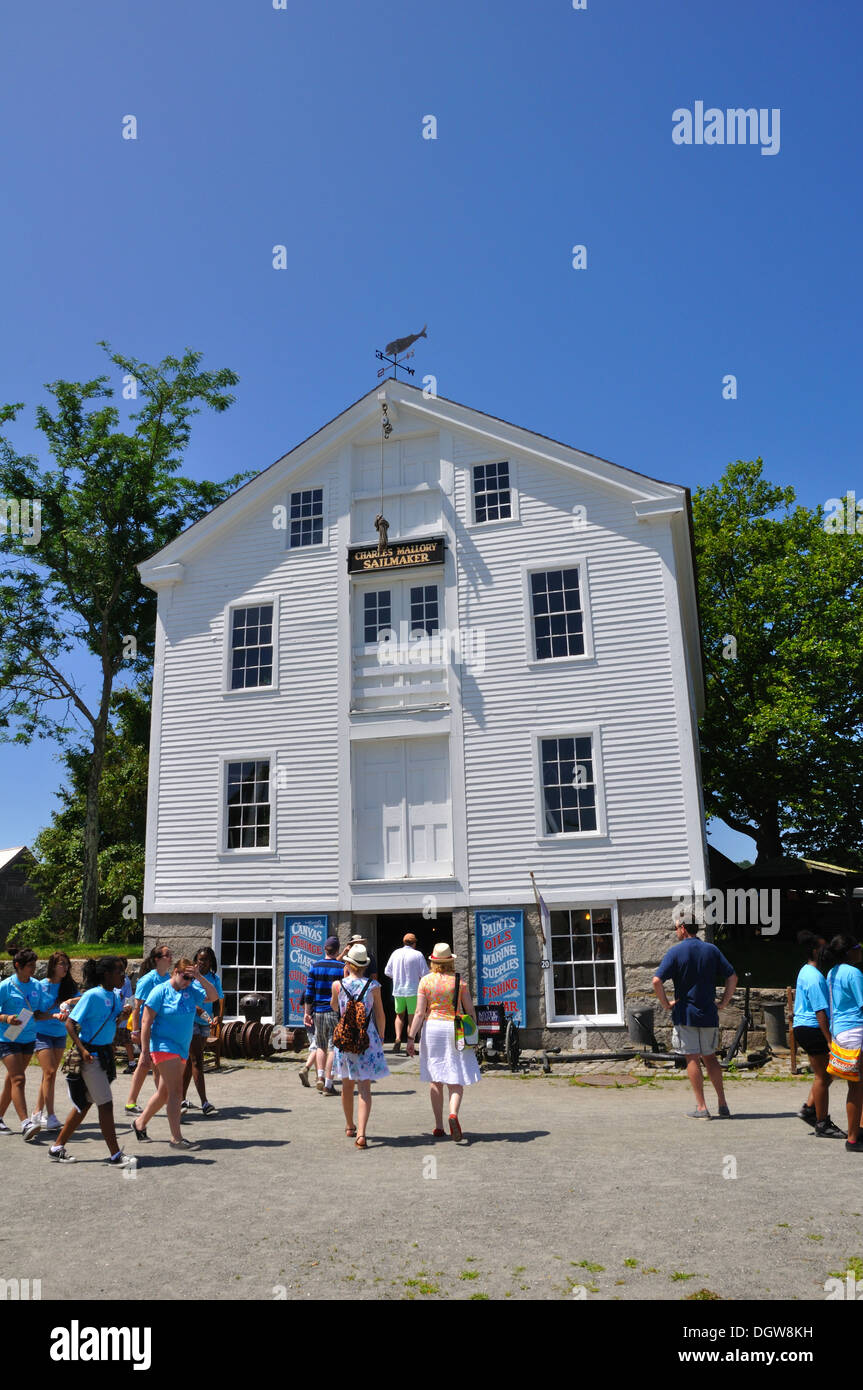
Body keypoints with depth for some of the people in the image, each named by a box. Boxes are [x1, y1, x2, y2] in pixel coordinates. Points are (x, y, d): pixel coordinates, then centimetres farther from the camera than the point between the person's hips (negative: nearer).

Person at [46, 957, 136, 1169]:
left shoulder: (114, 996, 7)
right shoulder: (93, 995, -17)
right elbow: (70, 1023, -17)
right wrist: (82, 1049, -23)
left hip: (105, 1054, 9)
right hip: (91, 1055, -9)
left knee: (84, 1103, 15)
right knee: (105, 1105, -5)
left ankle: (58, 1148, 27)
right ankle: (115, 1155, 1)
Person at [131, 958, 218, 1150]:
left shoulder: (191, 990, 6)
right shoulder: (160, 991, -10)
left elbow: (213, 997, -2)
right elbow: (146, 1022, -10)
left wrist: (199, 977, -13)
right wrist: (145, 1052, -14)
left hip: (181, 1049, 7)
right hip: (164, 1046, -7)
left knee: (164, 1093, 16)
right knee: (176, 1091, -13)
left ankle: (140, 1124, 34)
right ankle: (176, 1139, -11)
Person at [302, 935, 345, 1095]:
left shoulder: (315, 967, 1)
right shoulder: (342, 968, -5)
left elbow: (309, 993, 1)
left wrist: (307, 1013, 7)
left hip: (318, 1012, 3)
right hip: (335, 1012, -3)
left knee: (320, 1046, 19)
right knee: (333, 1048, 2)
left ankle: (320, 1078, 8)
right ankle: (328, 1085, 0)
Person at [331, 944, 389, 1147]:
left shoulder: (338, 985, -4)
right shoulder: (373, 986, -6)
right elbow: (380, 1015, -1)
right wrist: (381, 1038, 13)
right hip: (368, 1038, -2)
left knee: (347, 1084, 19)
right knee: (365, 1087, -2)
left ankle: (350, 1126, 36)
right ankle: (361, 1134, -14)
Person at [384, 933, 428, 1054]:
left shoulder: (396, 953, 2)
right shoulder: (418, 955, -8)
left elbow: (387, 971, 7)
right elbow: (426, 974, -10)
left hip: (398, 990, 3)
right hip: (413, 990, -3)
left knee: (400, 1015, 19)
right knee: (412, 1018, 7)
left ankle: (398, 1038, -2)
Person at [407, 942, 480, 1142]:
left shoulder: (425, 981, -2)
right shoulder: (459, 981, -1)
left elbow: (419, 1012, -6)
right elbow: (470, 1010, 2)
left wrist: (411, 1037, -3)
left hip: (432, 1028, 1)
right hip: (454, 1029, -1)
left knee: (435, 1080, 11)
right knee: (456, 1079, 2)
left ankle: (439, 1126, 14)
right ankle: (453, 1114, -23)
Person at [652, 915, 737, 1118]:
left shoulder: (675, 952, -8)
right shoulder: (712, 950, 4)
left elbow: (657, 981, -17)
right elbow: (732, 977, 4)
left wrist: (666, 1004, -6)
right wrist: (723, 1002, 9)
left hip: (685, 1014, -4)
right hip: (709, 1014, 4)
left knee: (692, 1059, 3)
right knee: (710, 1057, 16)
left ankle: (701, 1108, 5)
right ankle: (722, 1105, 15)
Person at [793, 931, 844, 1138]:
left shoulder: (806, 972, 14)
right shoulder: (814, 977, -19)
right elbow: (820, 1012, -22)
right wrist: (829, 1041, -21)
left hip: (802, 1027, 10)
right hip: (812, 1028, -10)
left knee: (825, 1073, 18)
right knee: (822, 1076, 0)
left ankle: (809, 1108, 20)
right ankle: (822, 1125, 8)